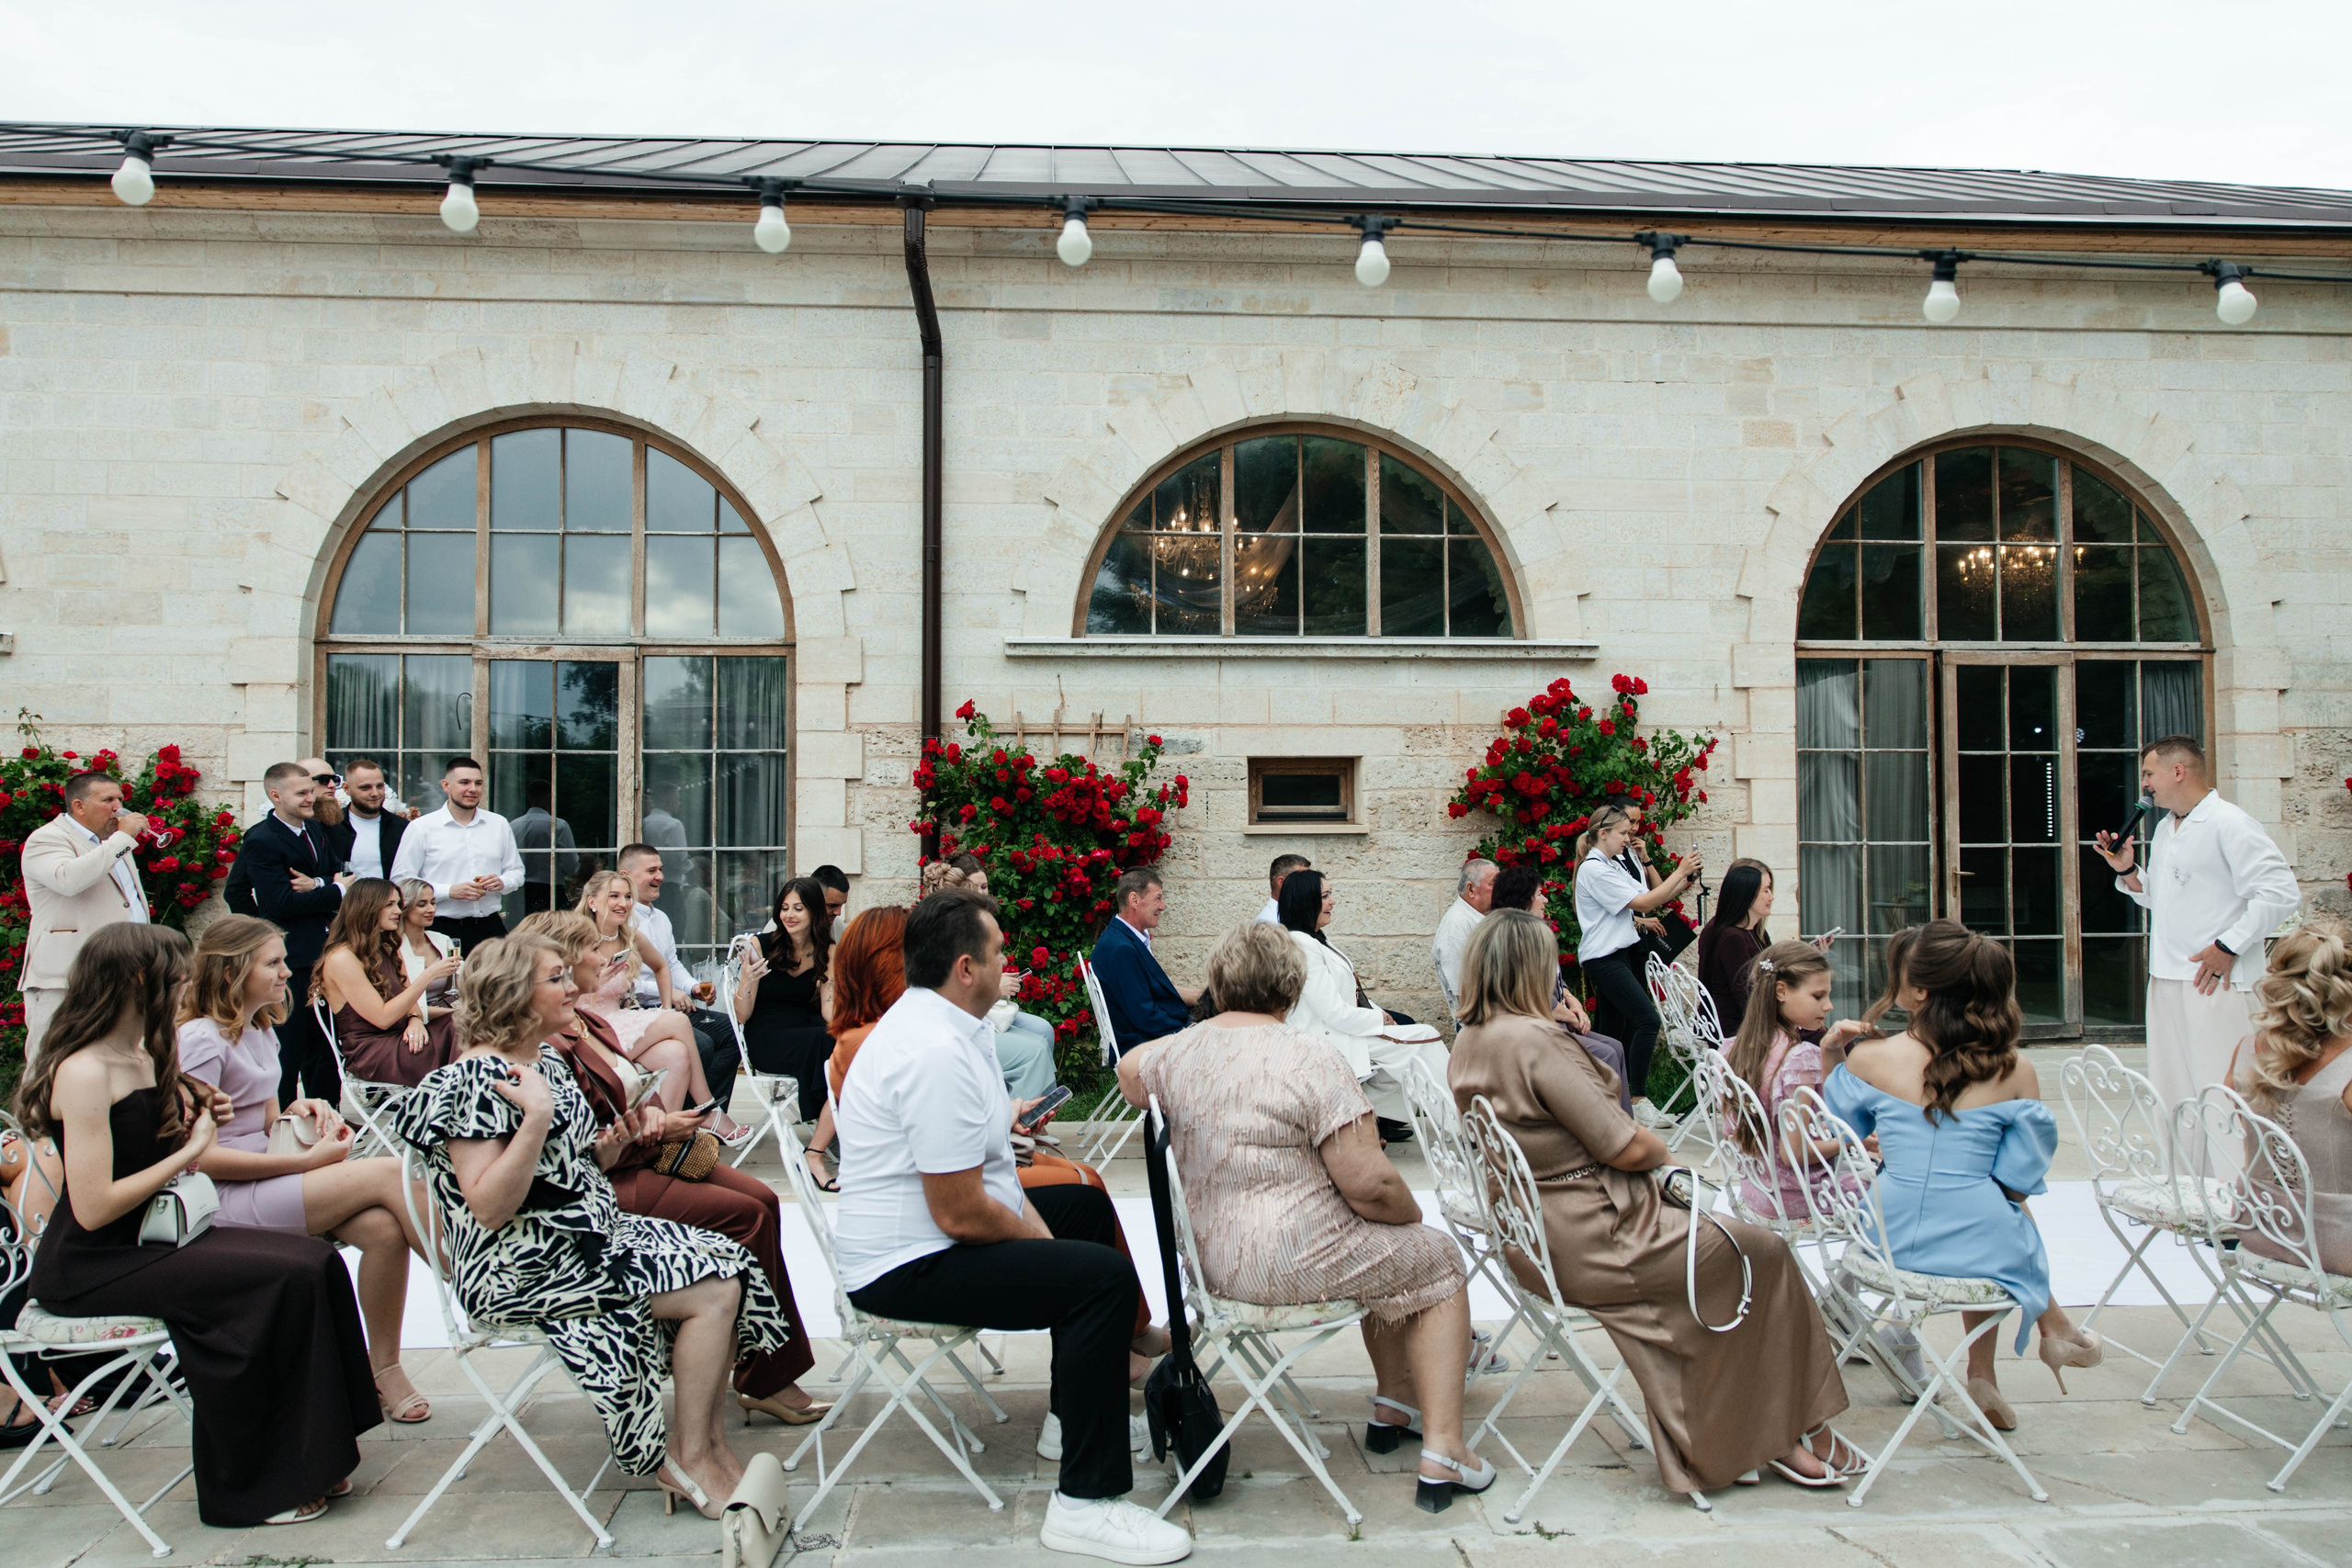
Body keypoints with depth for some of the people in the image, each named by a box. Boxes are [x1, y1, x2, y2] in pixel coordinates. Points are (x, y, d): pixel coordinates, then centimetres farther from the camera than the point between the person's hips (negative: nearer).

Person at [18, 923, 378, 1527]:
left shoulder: (144, 1057, 12)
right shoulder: (85, 1072, -18)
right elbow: (93, 1208, -24)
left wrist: (197, 1121, 1)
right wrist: (190, 1150, -17)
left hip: (147, 1238, 9)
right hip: (85, 1269, -9)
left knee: (314, 1261, -12)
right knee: (276, 1281, -24)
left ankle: (310, 1462, -4)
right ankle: (252, 1488, -9)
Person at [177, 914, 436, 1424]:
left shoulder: (259, 1032, 16)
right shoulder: (200, 1041, -12)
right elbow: (200, 1157, -17)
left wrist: (298, 1112, -1)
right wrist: (306, 1161, -18)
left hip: (264, 1178, 8)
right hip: (222, 1199, -8)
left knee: (383, 1228, -22)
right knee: (390, 1174, -23)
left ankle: (385, 1368, -11)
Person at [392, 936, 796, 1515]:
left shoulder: (548, 1059, 12)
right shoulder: (474, 1080, -16)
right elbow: (489, 1209, -24)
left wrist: (601, 1153, 4)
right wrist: (536, 1115, -28)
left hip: (591, 1233, 9)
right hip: (523, 1267, -9)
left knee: (732, 1265, -7)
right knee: (713, 1292, -17)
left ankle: (709, 1440, 1)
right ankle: (687, 1459, -2)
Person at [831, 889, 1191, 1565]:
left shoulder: (933, 1018, 7)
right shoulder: (938, 1053, -27)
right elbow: (959, 1213, -26)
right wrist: (1038, 1238, -10)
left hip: (914, 1235, 12)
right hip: (907, 1268, -12)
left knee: (1088, 1205, 26)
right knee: (1105, 1276, -24)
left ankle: (1079, 1412, 36)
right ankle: (1084, 1503, -14)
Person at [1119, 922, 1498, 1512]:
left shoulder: (1180, 1049, 0)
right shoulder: (1307, 1058, -20)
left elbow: (1129, 1070, 25)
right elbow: (1369, 1185, -21)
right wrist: (1414, 1215, -1)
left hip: (1214, 1258, 8)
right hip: (1294, 1260, -8)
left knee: (1387, 1251, 30)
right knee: (1436, 1262, 16)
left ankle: (1393, 1404, 39)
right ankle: (1443, 1457, 11)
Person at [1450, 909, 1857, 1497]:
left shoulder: (1467, 1042, 4)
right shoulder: (1530, 1041, -25)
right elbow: (1628, 1149, -19)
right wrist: (1658, 1145, 1)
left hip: (1532, 1240, 10)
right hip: (1593, 1245, -9)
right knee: (1764, 1254, 7)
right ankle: (1789, 1432, 24)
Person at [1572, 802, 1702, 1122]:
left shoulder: (1613, 866, 18)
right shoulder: (1594, 870, -12)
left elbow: (1653, 897, 15)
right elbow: (1643, 903, -15)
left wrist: (1686, 880, 1)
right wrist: (1680, 872, -10)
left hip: (1623, 952, 10)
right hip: (1603, 957, -10)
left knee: (1613, 1033, 9)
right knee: (1647, 1018, -19)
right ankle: (1639, 1100, -18)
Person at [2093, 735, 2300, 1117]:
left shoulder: (2229, 824, -10)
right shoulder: (2163, 830, 17)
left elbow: (2282, 892, -17)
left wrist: (2228, 946, -17)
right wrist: (2127, 871, 8)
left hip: (2216, 983, -8)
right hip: (2166, 981, 9)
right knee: (2171, 1093, 10)